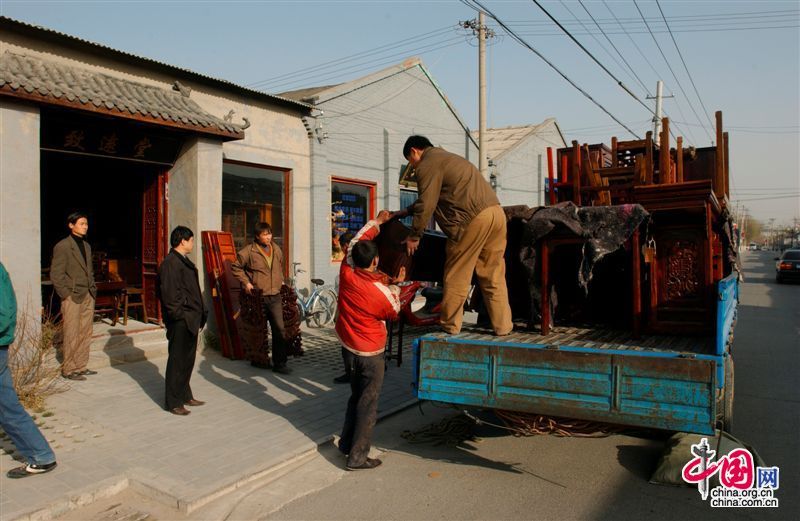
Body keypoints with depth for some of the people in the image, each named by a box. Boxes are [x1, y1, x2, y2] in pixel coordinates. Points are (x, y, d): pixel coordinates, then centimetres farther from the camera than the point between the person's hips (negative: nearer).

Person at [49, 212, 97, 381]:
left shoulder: (86, 246, 15)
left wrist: (93, 290, 12)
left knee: (85, 334, 8)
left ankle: (81, 366, 17)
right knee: (72, 335, -2)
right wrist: (66, 295, -11)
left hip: (88, 297, 7)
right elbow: (55, 274, -9)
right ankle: (68, 370, 7)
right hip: (73, 297, -7)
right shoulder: (63, 246, -7)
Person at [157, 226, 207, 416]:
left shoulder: (184, 261, 16)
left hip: (190, 320, 10)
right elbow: (169, 293, -21)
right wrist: (180, 315, -19)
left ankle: (185, 395, 30)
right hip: (180, 322, -10)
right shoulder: (170, 263, -16)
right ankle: (173, 402, 9)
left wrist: (199, 314, 17)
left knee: (188, 359, 18)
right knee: (177, 361, -1)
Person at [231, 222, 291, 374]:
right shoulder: (249, 251, -7)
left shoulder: (276, 250, 9)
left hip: (275, 296, 4)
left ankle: (280, 363, 3)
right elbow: (236, 267, 1)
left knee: (280, 329, -3)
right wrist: (246, 282, -5)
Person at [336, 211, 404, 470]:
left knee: (356, 396, 23)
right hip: (370, 354, -6)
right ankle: (358, 457, 7)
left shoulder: (346, 274, -11)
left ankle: (347, 443, 30)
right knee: (368, 404, 4)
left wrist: (377, 221, 13)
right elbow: (394, 313, 0)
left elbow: (355, 243, 5)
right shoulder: (382, 292, -22)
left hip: (348, 347, 6)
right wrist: (396, 286, 10)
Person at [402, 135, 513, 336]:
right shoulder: (445, 157, 31)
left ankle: (449, 326, 12)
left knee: (456, 276, 3)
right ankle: (503, 326, 16)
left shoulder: (427, 165, 0)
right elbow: (427, 200, 37)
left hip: (473, 219, -9)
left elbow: (426, 205, -6)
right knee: (494, 275, 13)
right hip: (496, 212, 9)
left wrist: (414, 237, 5)